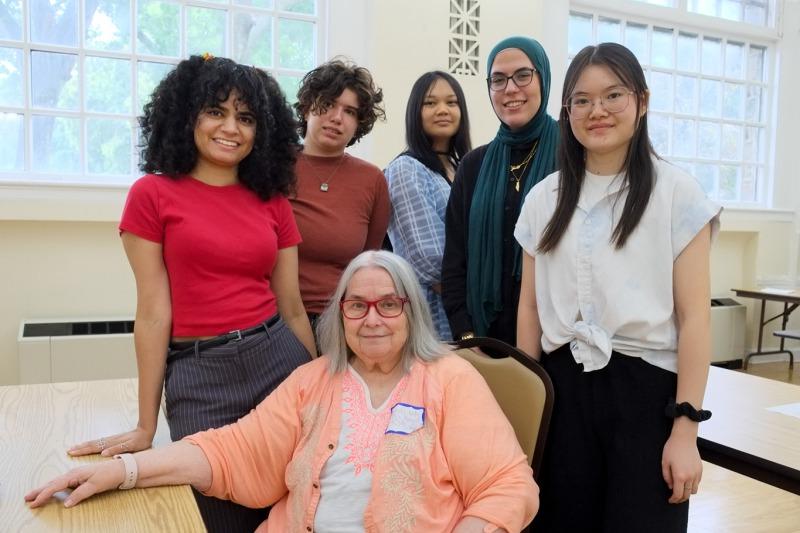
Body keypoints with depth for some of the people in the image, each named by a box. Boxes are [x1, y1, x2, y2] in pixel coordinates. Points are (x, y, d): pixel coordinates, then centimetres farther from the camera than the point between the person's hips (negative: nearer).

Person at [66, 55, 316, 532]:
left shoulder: (273, 202, 6)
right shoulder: (153, 195, -2)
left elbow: (292, 309, 8)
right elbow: (153, 313, -5)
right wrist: (146, 426, -4)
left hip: (279, 359, 3)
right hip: (199, 375, -3)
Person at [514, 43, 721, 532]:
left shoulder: (677, 192, -3)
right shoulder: (544, 198, 7)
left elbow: (694, 318, -7)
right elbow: (531, 307, 9)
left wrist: (685, 427, -11)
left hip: (646, 387, -3)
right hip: (563, 386, 3)